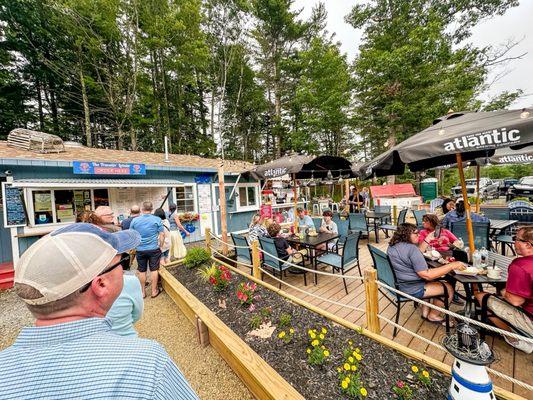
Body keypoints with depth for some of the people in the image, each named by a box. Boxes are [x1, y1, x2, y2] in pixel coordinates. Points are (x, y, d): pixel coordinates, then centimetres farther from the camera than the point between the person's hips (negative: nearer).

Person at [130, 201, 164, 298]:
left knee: (142, 271, 13)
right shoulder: (157, 219, -7)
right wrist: (160, 246, 5)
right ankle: (154, 291, 18)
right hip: (154, 249, -2)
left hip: (140, 250, 2)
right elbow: (162, 234, -6)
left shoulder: (135, 220, -1)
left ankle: (142, 292, 24)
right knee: (154, 270, 8)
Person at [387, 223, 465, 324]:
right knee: (449, 288, 9)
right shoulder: (411, 248, -26)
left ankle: (425, 312, 36)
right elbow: (427, 275, -25)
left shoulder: (391, 247, 1)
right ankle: (433, 315, 27)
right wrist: (452, 266, -20)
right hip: (410, 290, -9)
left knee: (428, 282, 32)